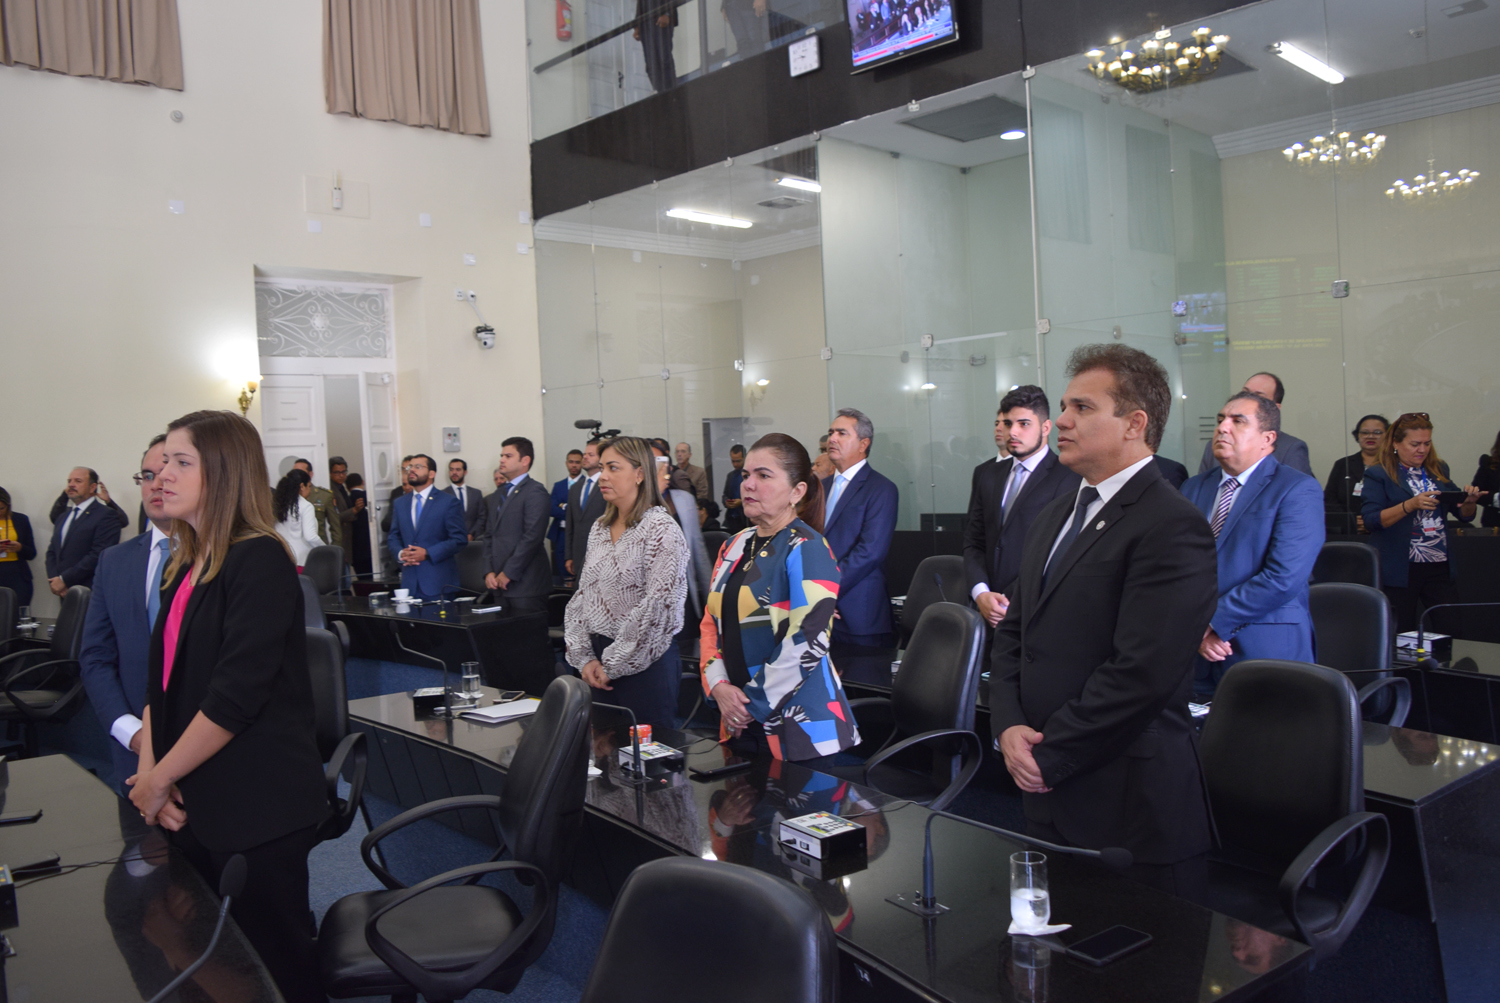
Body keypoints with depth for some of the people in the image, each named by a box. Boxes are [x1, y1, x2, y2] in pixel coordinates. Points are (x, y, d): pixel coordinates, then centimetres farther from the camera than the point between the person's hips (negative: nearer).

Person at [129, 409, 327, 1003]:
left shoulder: (259, 562, -15)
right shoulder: (186, 567, 11)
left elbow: (235, 696, -20)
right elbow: (163, 681, 11)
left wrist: (159, 779, -11)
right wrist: (149, 770, -2)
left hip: (256, 810, -8)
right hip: (194, 806, 8)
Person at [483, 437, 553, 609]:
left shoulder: (535, 492, -7)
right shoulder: (498, 496, 19)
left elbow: (532, 536, -16)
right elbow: (489, 536, 18)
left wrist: (508, 573, -14)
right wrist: (489, 571, 4)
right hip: (498, 583, 7)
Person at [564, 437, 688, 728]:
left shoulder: (661, 529, -12)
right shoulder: (599, 528, 11)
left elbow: (658, 608, -18)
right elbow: (581, 597, 12)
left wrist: (613, 664, -12)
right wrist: (584, 657, 0)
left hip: (644, 663, -6)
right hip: (599, 655, 6)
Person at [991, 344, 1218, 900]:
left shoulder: (1173, 526, -16)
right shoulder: (1055, 517, 13)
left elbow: (1141, 673, -23)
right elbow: (1013, 630, 14)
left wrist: (1049, 755, -15)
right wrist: (1009, 725, -2)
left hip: (1132, 808, -7)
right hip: (1048, 792, 8)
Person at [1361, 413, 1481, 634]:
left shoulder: (1439, 470, 13)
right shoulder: (1378, 474, -3)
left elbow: (1463, 514, 16)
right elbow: (1371, 520, -14)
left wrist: (1469, 502, -6)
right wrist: (1411, 505, -25)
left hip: (1439, 566, 5)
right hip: (1400, 571, -5)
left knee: (1451, 630, 1)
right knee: (1402, 638, 3)